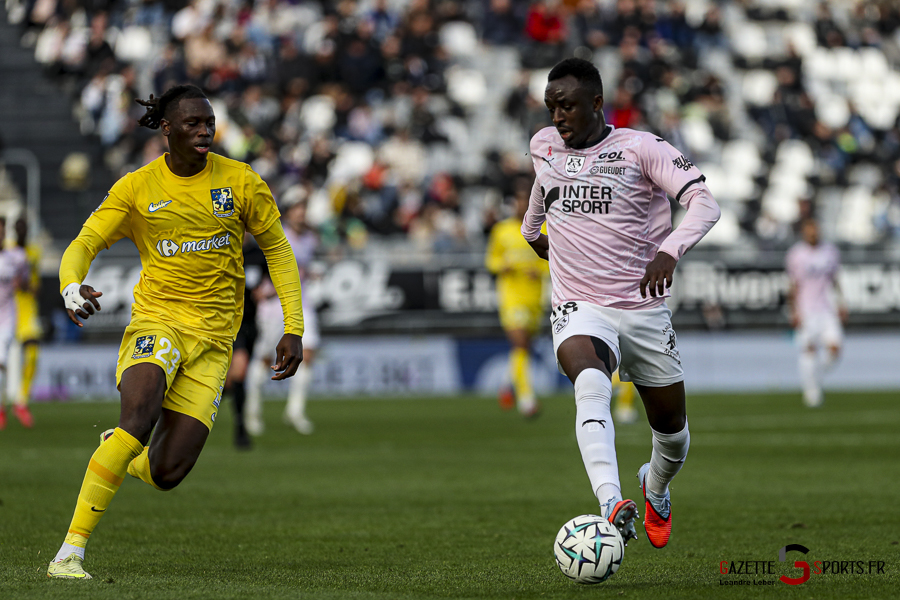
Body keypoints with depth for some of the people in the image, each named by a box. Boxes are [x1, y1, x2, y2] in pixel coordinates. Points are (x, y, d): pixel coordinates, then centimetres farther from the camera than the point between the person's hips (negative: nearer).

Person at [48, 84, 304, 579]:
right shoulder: (136, 188, 1)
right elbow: (84, 244, -2)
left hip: (213, 338, 2)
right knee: (139, 416, -32)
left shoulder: (240, 182, 3)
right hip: (156, 320, -2)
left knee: (166, 473, -9)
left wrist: (293, 330, 4)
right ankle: (70, 551, -27)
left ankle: (120, 457, 30)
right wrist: (71, 287, -25)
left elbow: (278, 251, 11)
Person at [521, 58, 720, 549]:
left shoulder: (640, 149, -8)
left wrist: (669, 251, -37)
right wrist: (531, 228, 46)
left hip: (644, 310, 0)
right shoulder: (543, 145, 6)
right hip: (579, 310, 0)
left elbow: (704, 203, -20)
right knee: (591, 386, -33)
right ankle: (611, 505, -51)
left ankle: (656, 489, 47)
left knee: (672, 429, 11)